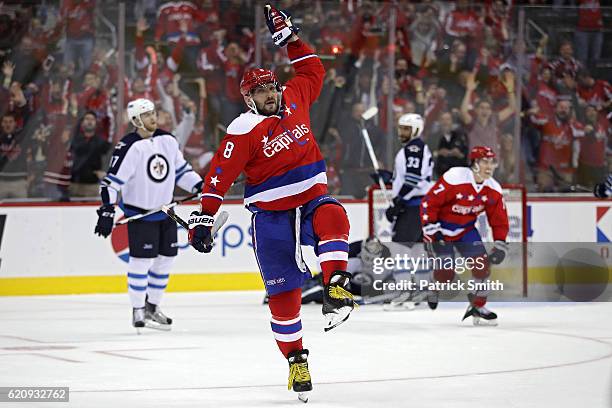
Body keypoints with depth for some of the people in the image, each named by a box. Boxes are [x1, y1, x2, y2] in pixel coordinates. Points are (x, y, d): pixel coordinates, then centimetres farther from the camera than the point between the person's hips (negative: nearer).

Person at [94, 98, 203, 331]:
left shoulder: (168, 141, 3)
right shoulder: (129, 147, -17)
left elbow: (181, 170, 14)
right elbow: (112, 180, -19)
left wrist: (201, 186, 4)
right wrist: (107, 210, -27)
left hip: (165, 211, 7)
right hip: (139, 213, -7)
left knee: (165, 258, 9)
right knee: (142, 260, -8)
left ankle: (152, 306, 23)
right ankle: (138, 311, 4)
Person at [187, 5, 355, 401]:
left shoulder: (294, 100, 4)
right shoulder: (244, 131, -12)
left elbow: (313, 70, 20)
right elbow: (220, 175, -14)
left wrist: (290, 37, 12)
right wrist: (204, 217, -20)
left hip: (312, 197, 3)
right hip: (271, 215, -3)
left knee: (331, 217, -35)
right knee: (283, 290, -2)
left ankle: (336, 289, -41)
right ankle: (296, 359, 9)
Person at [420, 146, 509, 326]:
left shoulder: (494, 190, -8)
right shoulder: (454, 178, -28)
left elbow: (499, 220, 3)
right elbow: (429, 202, -22)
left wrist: (500, 245, -6)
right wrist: (431, 231, -23)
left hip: (466, 229, 5)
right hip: (442, 227, -5)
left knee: (482, 263, -9)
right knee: (445, 272, -15)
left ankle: (477, 306, 6)